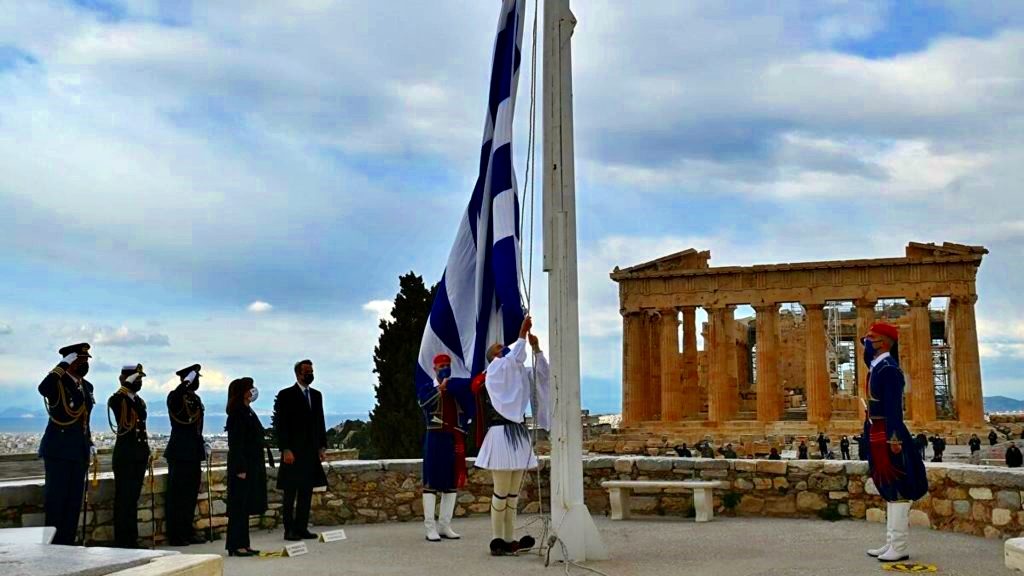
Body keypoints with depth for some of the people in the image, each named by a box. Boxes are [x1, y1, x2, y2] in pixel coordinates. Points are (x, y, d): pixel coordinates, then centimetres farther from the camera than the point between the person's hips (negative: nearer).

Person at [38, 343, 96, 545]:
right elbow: (43, 388, -34)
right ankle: (53, 543, 4)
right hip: (59, 450, -7)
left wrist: (90, 443, 15)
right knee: (56, 498, -2)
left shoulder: (87, 386, 14)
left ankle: (67, 542, 17)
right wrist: (63, 366, -26)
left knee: (74, 500, 10)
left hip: (79, 452, 7)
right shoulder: (58, 383, -8)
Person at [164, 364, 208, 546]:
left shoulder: (195, 399, 14)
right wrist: (189, 379, -30)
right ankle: (175, 536, 4)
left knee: (191, 494, 13)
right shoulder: (175, 397, -8)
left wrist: (202, 444, 15)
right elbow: (177, 393, -36)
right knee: (177, 495, -2)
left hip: (194, 454, 8)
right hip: (179, 454, -8)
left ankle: (187, 532, 22)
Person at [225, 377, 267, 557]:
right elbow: (235, 443, -18)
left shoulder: (248, 412, 14)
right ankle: (235, 546, 2)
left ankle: (243, 544, 17)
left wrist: (258, 467, 19)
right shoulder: (237, 414, -14)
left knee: (246, 506, 12)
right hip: (242, 466, -9)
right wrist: (240, 469, -20)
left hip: (252, 466, 9)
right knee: (239, 506, -3)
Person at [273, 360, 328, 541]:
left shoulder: (316, 395, 13)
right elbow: (280, 425, -8)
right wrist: (285, 449, -14)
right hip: (293, 451, -6)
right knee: (290, 493, 0)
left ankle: (302, 528, 14)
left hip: (311, 451, 6)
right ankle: (289, 530, 4)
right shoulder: (286, 395, -5)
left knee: (306, 492, 8)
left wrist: (322, 447, 8)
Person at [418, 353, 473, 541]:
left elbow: (468, 412, 15)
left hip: (454, 439, 5)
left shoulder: (457, 388, 15)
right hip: (435, 439, -5)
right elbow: (423, 402, -20)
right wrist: (440, 388, -29)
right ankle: (430, 527, -2)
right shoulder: (427, 388, 3)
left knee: (452, 482, 6)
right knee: (431, 482, -4)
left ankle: (445, 526, 13)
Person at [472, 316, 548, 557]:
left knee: (513, 493, 8)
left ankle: (509, 540, 12)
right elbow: (513, 359, -22)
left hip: (519, 435, 8)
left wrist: (536, 349, 1)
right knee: (501, 492, -7)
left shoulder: (518, 374, 18)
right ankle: (497, 541, -1)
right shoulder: (493, 372, -3)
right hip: (501, 434, -8)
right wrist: (522, 334, -18)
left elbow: (543, 374, 11)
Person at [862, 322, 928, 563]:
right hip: (879, 435, 10)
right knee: (889, 490, 14)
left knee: (896, 490, -5)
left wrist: (894, 438, -24)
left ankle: (900, 547, 0)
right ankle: (892, 543, 22)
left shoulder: (888, 369, -16)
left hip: (888, 436, -10)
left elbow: (894, 406, -22)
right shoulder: (878, 366, 13)